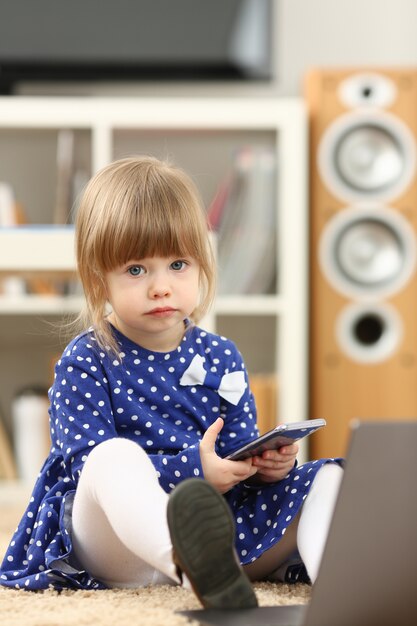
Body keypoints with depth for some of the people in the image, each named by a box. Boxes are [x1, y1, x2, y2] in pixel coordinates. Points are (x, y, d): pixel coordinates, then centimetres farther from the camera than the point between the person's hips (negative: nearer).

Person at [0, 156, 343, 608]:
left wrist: (267, 463, -15)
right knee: (116, 456, -34)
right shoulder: (84, 363, -3)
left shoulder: (221, 358, 12)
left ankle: (327, 569, -45)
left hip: (222, 523, 5)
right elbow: (91, 462, -16)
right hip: (116, 548, -5)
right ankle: (200, 571, -66)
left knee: (324, 477, -7)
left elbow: (240, 455, 11)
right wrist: (192, 469, -27)